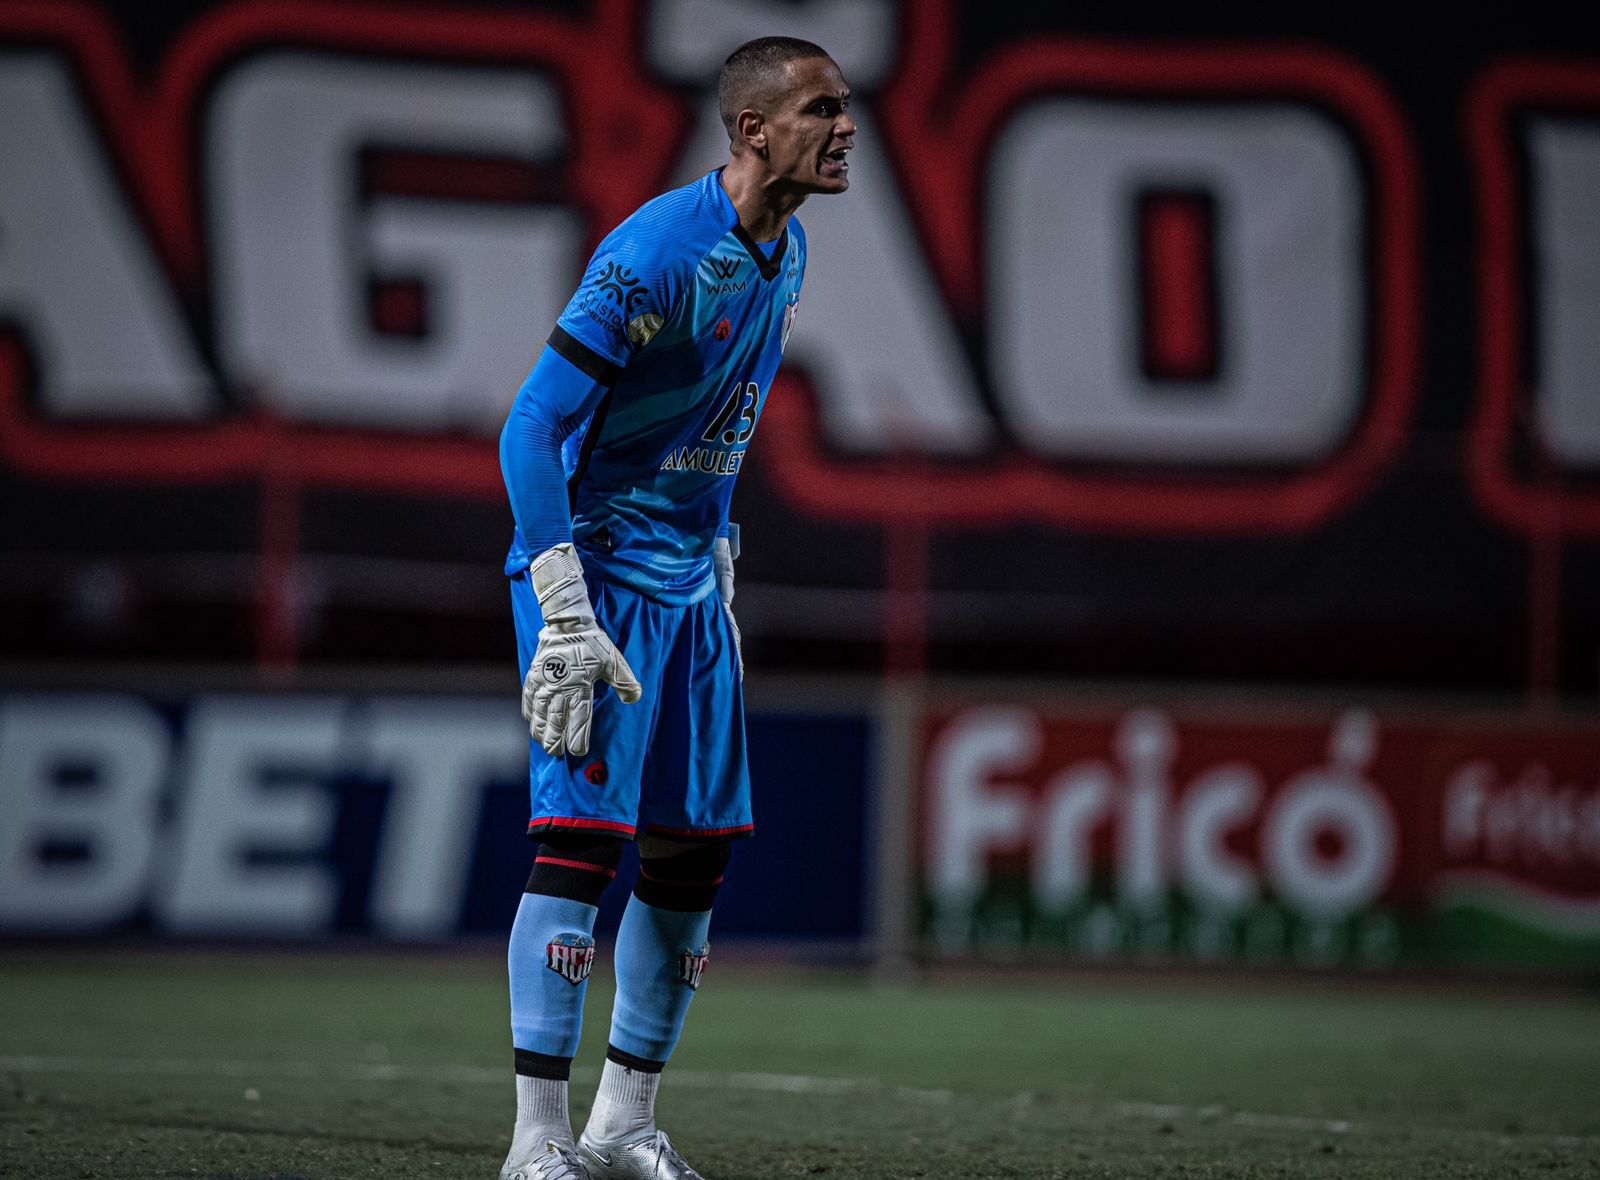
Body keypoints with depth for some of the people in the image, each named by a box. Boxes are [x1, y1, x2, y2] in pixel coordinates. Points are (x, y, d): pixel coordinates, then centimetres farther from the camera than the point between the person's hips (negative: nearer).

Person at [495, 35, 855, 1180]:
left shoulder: (785, 253, 7)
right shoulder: (657, 253, -20)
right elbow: (532, 431, -22)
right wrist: (565, 621, -26)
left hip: (689, 581, 9)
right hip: (597, 569, -9)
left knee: (694, 849, 9)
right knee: (584, 834, -13)